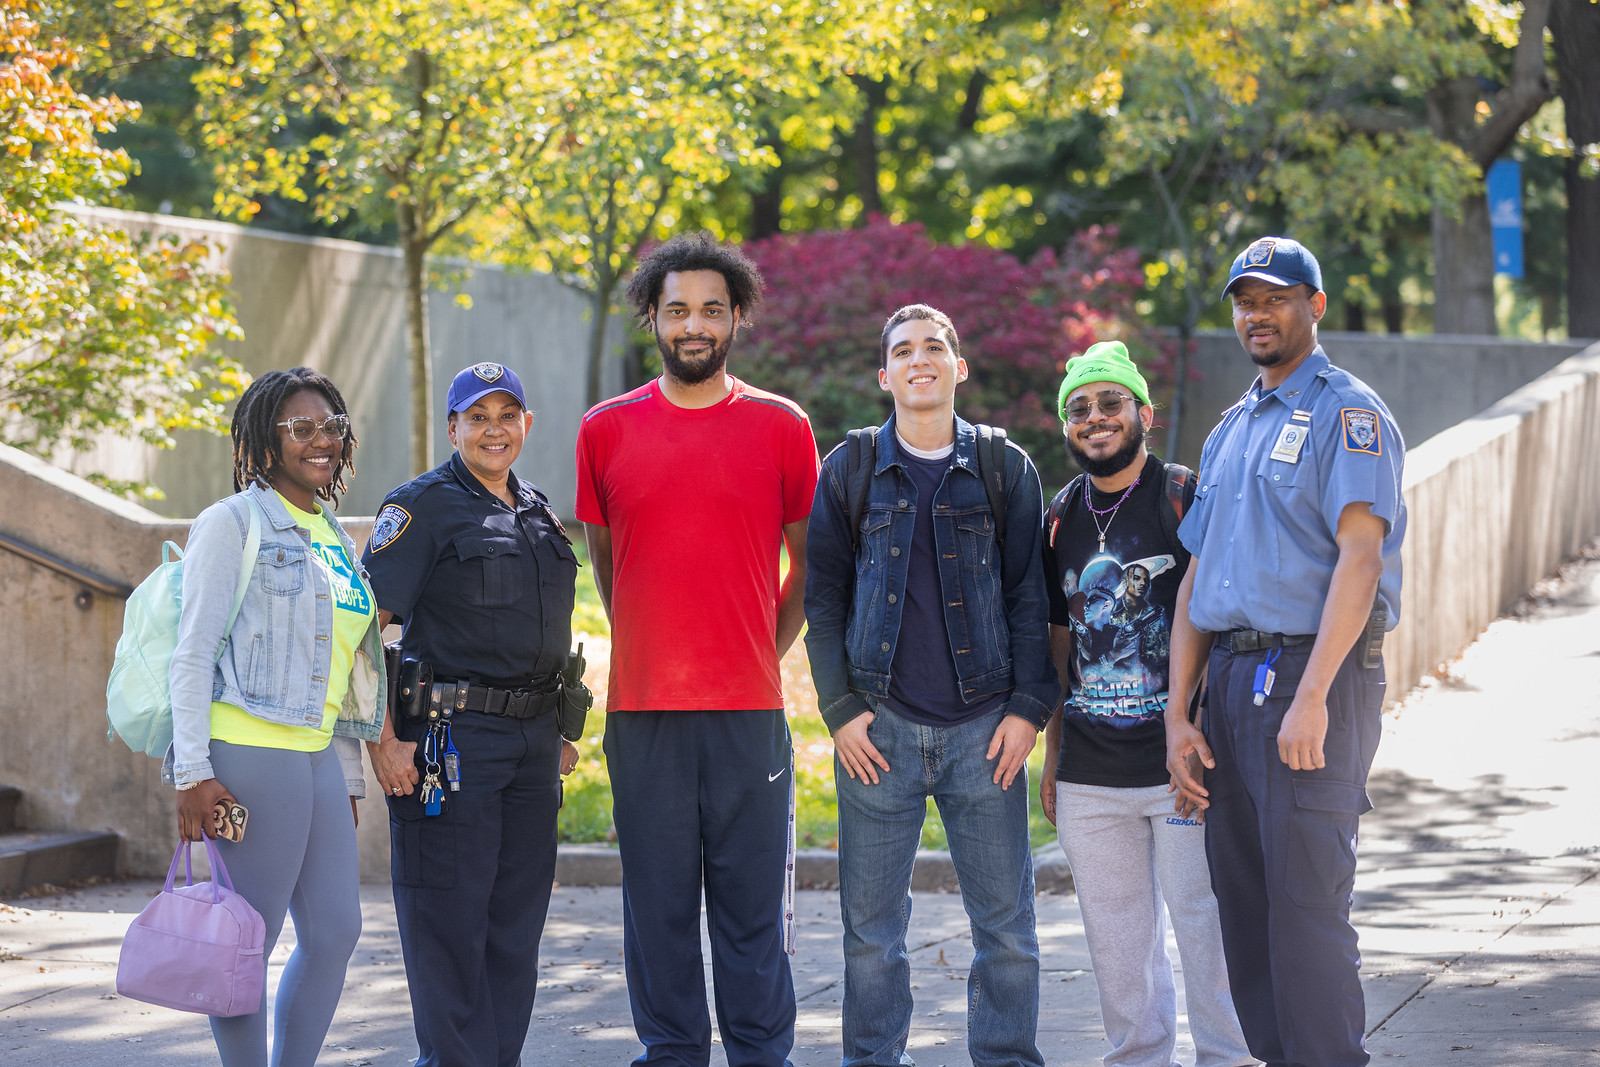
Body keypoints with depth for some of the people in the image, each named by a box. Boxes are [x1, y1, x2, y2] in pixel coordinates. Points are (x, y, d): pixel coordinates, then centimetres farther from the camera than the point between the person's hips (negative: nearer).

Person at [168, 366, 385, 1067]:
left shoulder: (333, 537, 19)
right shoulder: (234, 523, -3)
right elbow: (193, 653, -9)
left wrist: (348, 782, 20)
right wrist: (192, 772, -16)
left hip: (318, 756, 8)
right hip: (252, 752, -8)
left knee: (337, 932, 6)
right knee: (250, 938, -5)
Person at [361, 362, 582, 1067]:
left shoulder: (538, 514, 17)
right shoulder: (423, 506, -5)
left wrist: (557, 732, 20)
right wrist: (383, 738, -17)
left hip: (530, 742, 7)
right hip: (450, 736, -7)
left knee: (516, 922, 10)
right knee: (449, 921, -5)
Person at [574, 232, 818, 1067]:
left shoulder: (781, 428, 4)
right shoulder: (607, 430, 6)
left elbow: (808, 565, 13)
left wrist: (765, 652, 9)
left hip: (749, 712, -1)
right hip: (643, 712, 1)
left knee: (752, 905, 2)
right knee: (659, 901, 5)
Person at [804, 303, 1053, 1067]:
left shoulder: (1005, 469, 6)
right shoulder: (849, 472, 7)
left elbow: (1030, 596, 6)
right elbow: (824, 597, 8)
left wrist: (1028, 708, -3)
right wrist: (839, 710, -1)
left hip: (984, 729, 0)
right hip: (880, 728, 0)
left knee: (1005, 925, 1)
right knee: (871, 930, 4)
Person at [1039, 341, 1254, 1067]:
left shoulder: (1185, 497, -4)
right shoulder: (1061, 520, 12)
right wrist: (1052, 756, 15)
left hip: (1179, 762, -5)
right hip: (1091, 774, 5)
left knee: (1204, 922, -4)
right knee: (1117, 935, 10)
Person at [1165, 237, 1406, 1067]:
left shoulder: (1348, 413, -3)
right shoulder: (1229, 432, 20)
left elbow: (1360, 554, -15)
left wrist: (1311, 696, -23)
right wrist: (1178, 716, 10)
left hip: (1311, 673, -8)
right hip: (1232, 679, 8)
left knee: (1305, 900, -10)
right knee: (1243, 902, 8)